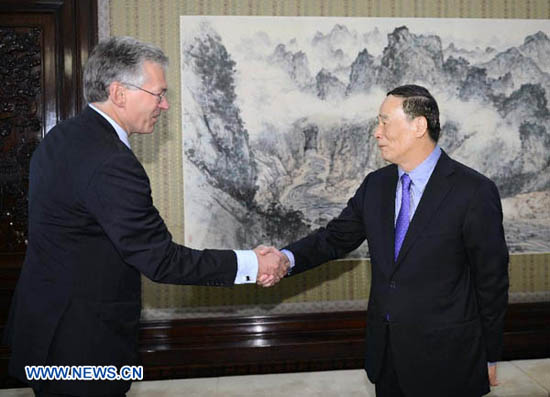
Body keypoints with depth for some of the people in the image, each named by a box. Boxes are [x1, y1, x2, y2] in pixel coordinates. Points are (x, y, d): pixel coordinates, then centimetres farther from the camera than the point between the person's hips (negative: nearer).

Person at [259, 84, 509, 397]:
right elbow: (336, 236, 5)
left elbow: (492, 279, -9)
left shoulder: (474, 192, -14)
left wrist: (490, 357, -3)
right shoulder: (376, 184, 3)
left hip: (443, 359, -5)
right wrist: (288, 258, -16)